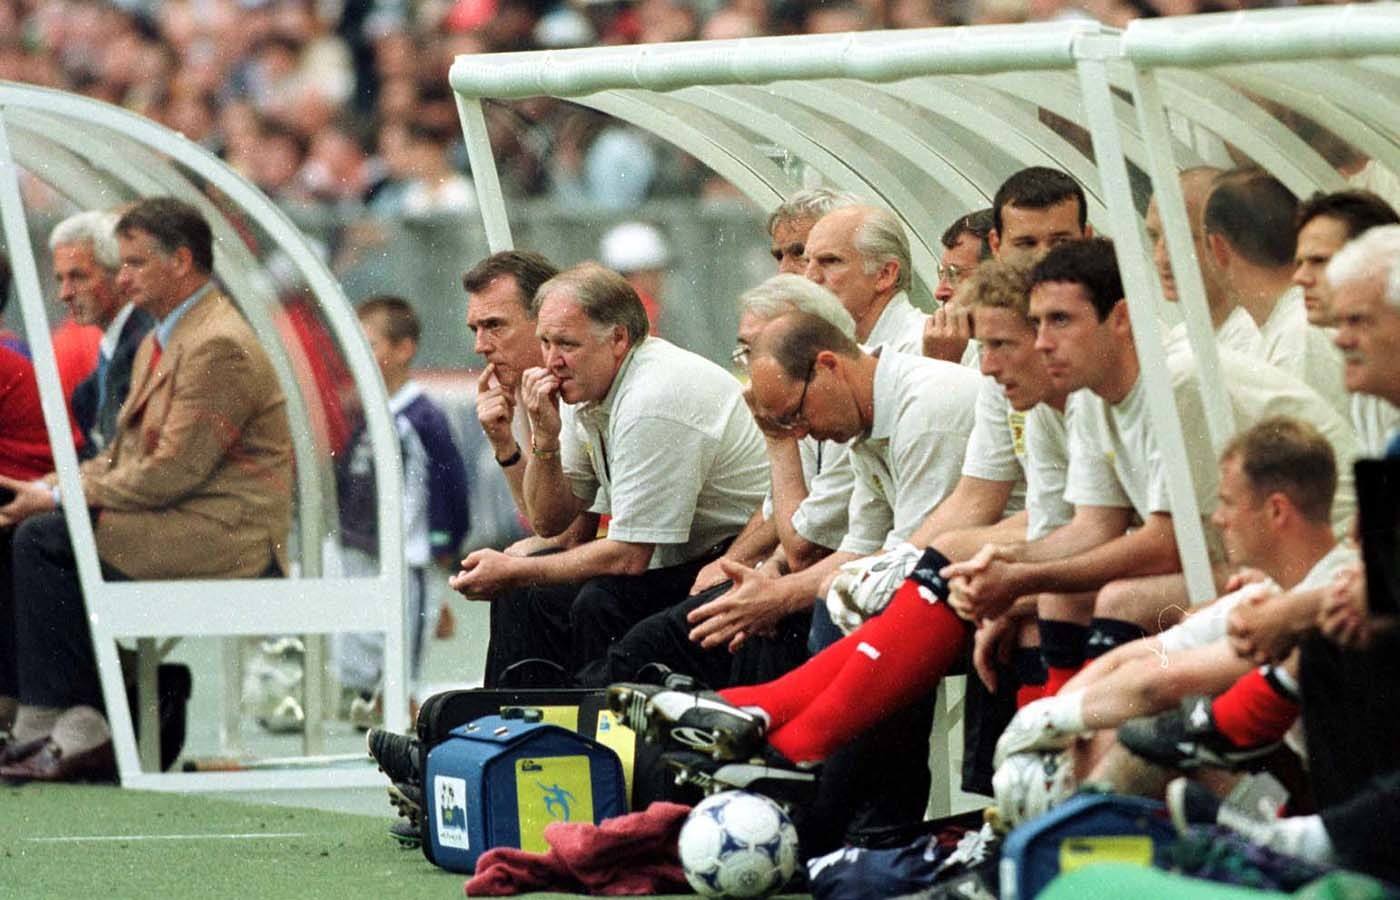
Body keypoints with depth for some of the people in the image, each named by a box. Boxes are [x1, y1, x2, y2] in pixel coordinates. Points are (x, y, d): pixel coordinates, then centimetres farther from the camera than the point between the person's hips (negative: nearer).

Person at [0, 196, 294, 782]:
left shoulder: (219, 347, -15)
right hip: (175, 523, 10)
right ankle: (85, 721, -9)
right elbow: (124, 457, 19)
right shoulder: (159, 342, 19)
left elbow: (171, 472, -19)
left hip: (224, 536, -10)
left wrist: (60, 498, -13)